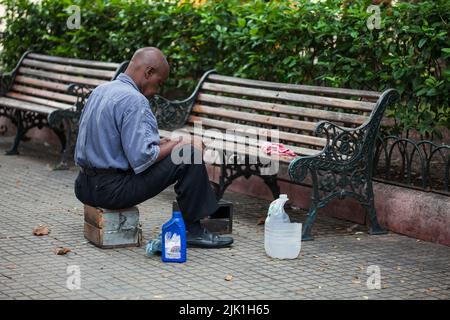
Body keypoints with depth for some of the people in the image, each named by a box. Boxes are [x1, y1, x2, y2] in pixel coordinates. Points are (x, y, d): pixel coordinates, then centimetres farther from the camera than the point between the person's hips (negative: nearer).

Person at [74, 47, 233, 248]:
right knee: (190, 155, -5)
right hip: (114, 190, -9)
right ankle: (192, 230, 3)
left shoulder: (100, 91, 12)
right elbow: (142, 158, -22)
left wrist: (157, 143, 15)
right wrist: (174, 145, -6)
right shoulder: (134, 100, -16)